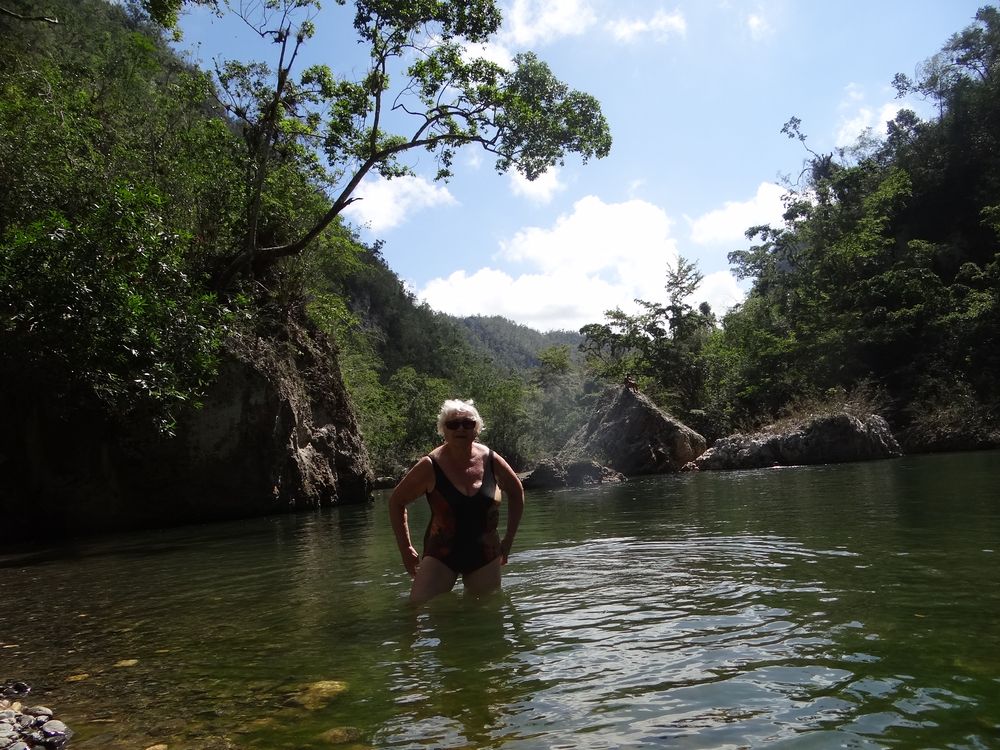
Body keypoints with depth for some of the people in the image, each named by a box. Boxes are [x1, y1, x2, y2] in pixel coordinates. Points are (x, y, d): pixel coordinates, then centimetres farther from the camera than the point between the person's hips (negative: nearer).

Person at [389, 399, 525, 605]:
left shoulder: (491, 461, -4)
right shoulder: (431, 466, -11)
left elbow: (516, 493, 14)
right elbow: (396, 501, 0)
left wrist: (509, 539, 12)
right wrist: (406, 549, -1)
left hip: (485, 555, 2)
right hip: (441, 555, -2)